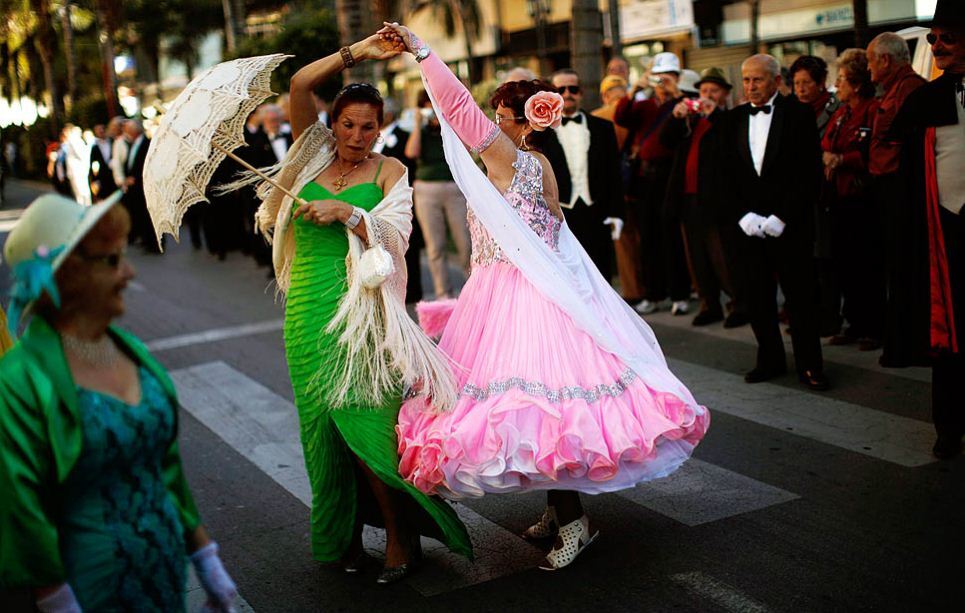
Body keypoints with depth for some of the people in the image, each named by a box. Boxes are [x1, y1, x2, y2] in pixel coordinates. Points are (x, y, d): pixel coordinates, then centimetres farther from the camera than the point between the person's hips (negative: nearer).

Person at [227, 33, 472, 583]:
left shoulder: (389, 172, 3)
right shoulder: (315, 154, 11)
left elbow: (394, 236, -9)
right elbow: (299, 86, 2)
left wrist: (348, 213, -23)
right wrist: (357, 53, -1)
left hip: (362, 314, -3)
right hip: (308, 308, 4)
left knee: (365, 423, -5)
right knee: (322, 423, 7)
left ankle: (402, 536, 9)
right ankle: (343, 534, 20)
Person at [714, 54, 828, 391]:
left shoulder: (798, 115, -1)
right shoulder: (732, 120, 11)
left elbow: (811, 174, -6)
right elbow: (725, 176, 9)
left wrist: (782, 218, -13)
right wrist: (742, 215, -5)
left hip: (790, 225, -3)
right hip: (749, 224, 4)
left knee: (800, 296, -1)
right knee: (757, 297, 6)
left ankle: (809, 364, 9)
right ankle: (770, 359, 19)